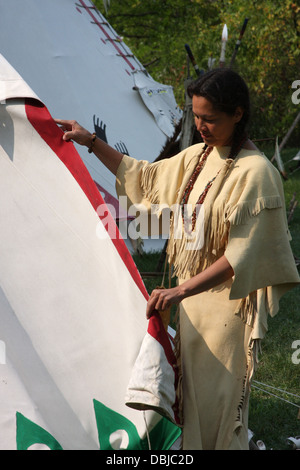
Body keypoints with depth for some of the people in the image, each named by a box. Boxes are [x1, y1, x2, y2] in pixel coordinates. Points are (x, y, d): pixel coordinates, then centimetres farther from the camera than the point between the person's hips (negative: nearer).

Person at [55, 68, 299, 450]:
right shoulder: (196, 157, 5)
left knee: (218, 403, 1)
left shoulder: (255, 173, -19)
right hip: (192, 296, 8)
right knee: (192, 389, 17)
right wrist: (91, 143, 17)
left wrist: (181, 291, -30)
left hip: (226, 301, -7)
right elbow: (143, 177, 20)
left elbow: (241, 256, -24)